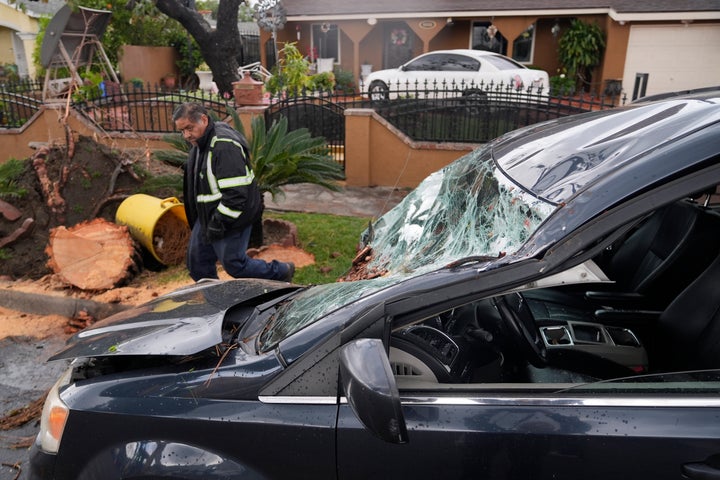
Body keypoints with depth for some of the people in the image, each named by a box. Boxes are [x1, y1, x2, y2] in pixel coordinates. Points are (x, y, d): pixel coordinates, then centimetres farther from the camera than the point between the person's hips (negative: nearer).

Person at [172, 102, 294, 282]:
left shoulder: (225, 146, -25)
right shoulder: (199, 144, 7)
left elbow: (235, 193, -30)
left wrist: (219, 223, -25)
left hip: (230, 220, -9)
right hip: (206, 217, 9)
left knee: (234, 263, 3)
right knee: (197, 262, 13)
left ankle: (282, 273, 23)